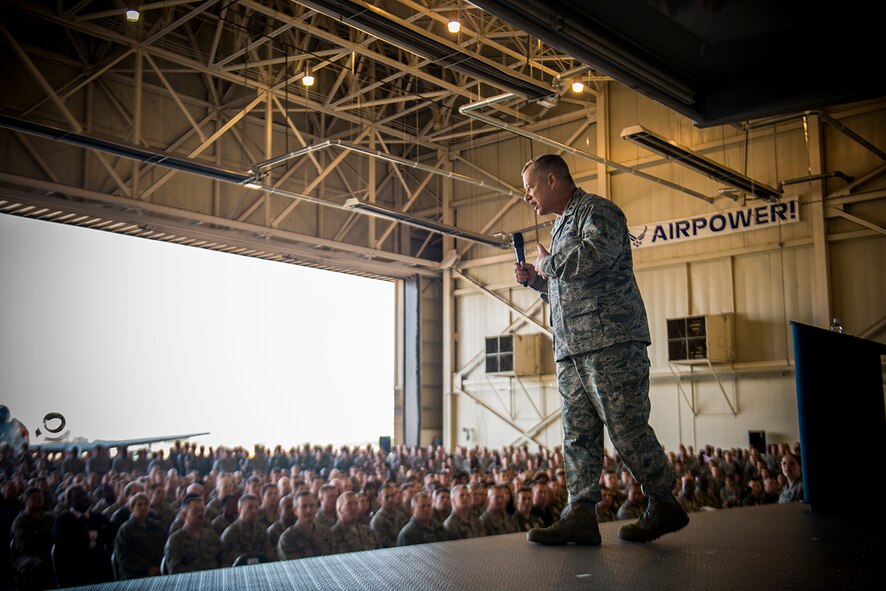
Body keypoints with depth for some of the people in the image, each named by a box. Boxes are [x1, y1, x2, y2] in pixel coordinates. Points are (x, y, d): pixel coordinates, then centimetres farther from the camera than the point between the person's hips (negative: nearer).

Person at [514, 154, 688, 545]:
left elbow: (595, 256, -22)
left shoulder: (597, 211, -1)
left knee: (628, 430, -6)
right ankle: (580, 517, 5)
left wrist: (549, 263, -7)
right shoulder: (562, 226, 27)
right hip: (571, 350, 9)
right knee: (578, 435, 4)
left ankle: (664, 506, 8)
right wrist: (536, 280, 16)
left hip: (610, 341, -9)